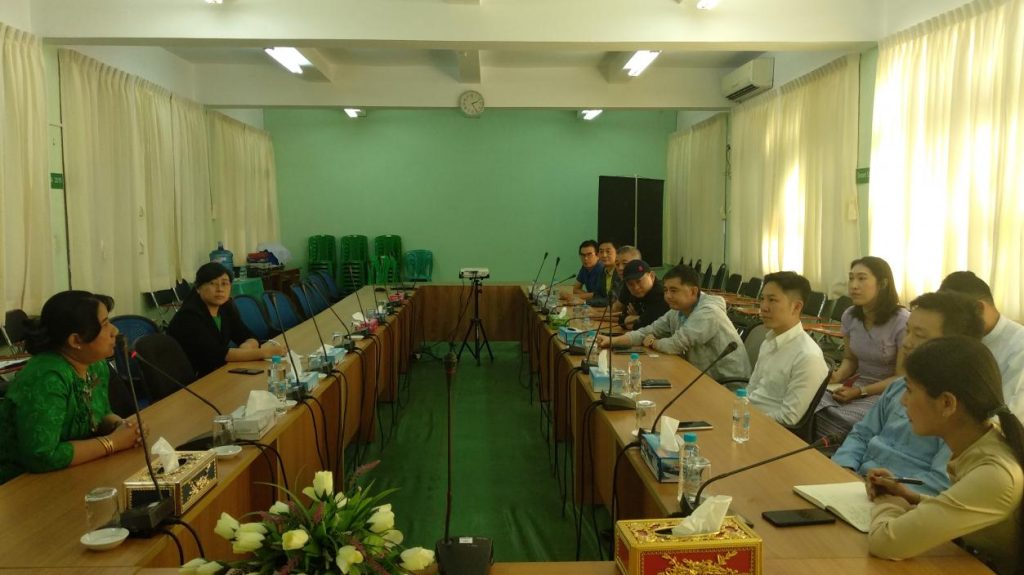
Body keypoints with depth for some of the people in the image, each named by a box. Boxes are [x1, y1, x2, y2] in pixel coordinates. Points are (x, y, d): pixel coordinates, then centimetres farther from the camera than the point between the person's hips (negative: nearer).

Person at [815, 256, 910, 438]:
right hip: (857, 385, 5)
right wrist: (837, 378, -8)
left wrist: (860, 392, -20)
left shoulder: (902, 322, -17)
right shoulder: (849, 315, 1)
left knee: (834, 421, -28)